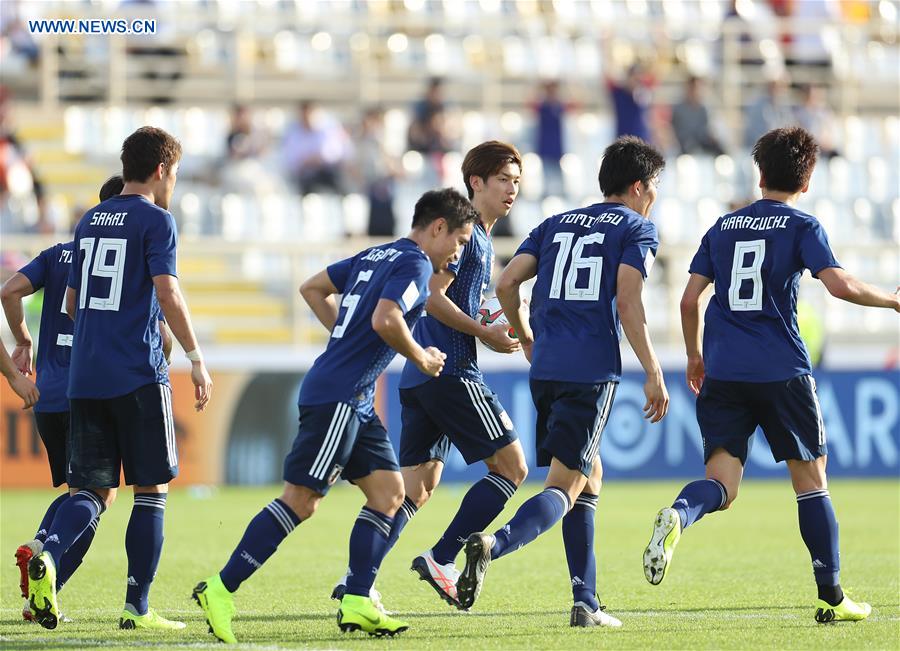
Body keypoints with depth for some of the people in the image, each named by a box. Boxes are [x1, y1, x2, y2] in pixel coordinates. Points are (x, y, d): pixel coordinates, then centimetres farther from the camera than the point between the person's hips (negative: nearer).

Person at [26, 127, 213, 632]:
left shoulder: (90, 221, 16)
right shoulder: (156, 220, -5)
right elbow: (166, 291, -16)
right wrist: (196, 358, -12)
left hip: (85, 378, 6)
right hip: (139, 376, -6)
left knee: (95, 490, 7)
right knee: (152, 489, 4)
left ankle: (48, 555, -21)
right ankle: (137, 608, 2)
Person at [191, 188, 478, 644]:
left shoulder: (376, 256, 18)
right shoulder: (414, 263, -9)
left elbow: (312, 289, 23)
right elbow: (385, 320, -24)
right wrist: (421, 358, -8)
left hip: (355, 402, 10)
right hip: (338, 397, -10)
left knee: (388, 491, 8)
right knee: (301, 500, -10)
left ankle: (356, 604, 4)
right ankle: (221, 591, -10)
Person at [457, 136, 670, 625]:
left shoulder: (557, 224, 20)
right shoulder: (637, 228, 4)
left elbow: (507, 283, 9)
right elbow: (627, 301, -9)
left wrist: (528, 341, 24)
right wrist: (653, 373, -7)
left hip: (546, 366, 6)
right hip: (593, 370, -6)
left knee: (589, 477, 19)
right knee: (565, 487, -9)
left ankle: (586, 603, 15)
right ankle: (494, 545, -37)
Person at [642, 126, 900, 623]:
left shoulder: (722, 228, 14)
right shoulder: (801, 226, 1)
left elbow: (689, 300, 10)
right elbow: (840, 285, -13)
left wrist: (695, 356, 24)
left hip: (722, 373, 3)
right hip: (781, 372, -3)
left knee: (721, 484, -1)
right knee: (810, 478, 10)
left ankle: (677, 516, -37)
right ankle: (831, 597, 12)